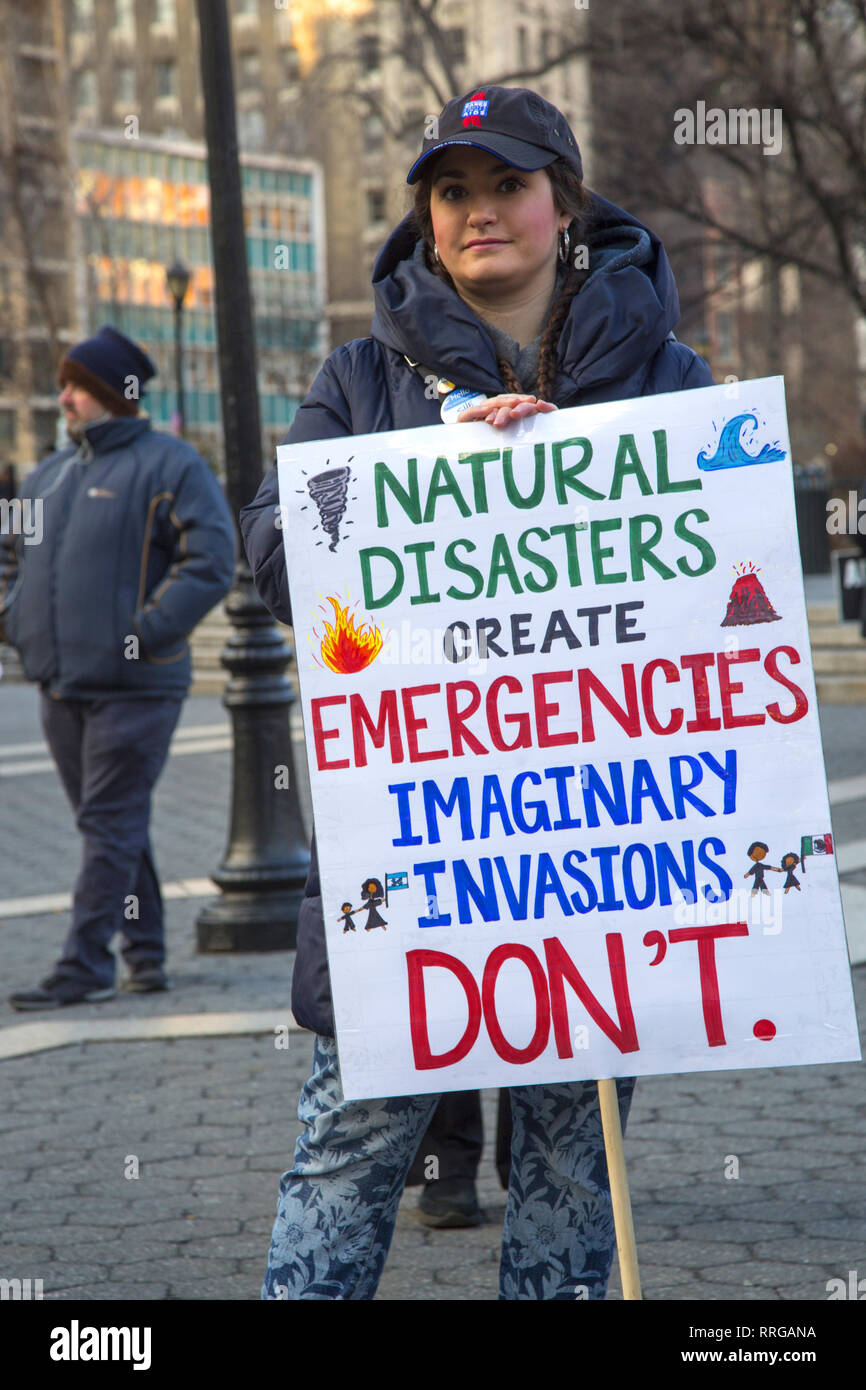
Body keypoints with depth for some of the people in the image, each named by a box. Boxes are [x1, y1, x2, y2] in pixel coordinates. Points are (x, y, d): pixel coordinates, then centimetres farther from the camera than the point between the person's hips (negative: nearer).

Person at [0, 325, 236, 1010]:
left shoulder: (170, 465, -7)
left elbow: (210, 562, -15)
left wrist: (144, 634, -18)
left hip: (134, 686, -7)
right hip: (59, 685, 7)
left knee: (112, 825, -7)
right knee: (113, 825, 12)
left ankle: (84, 967, -8)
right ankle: (146, 953, 21)